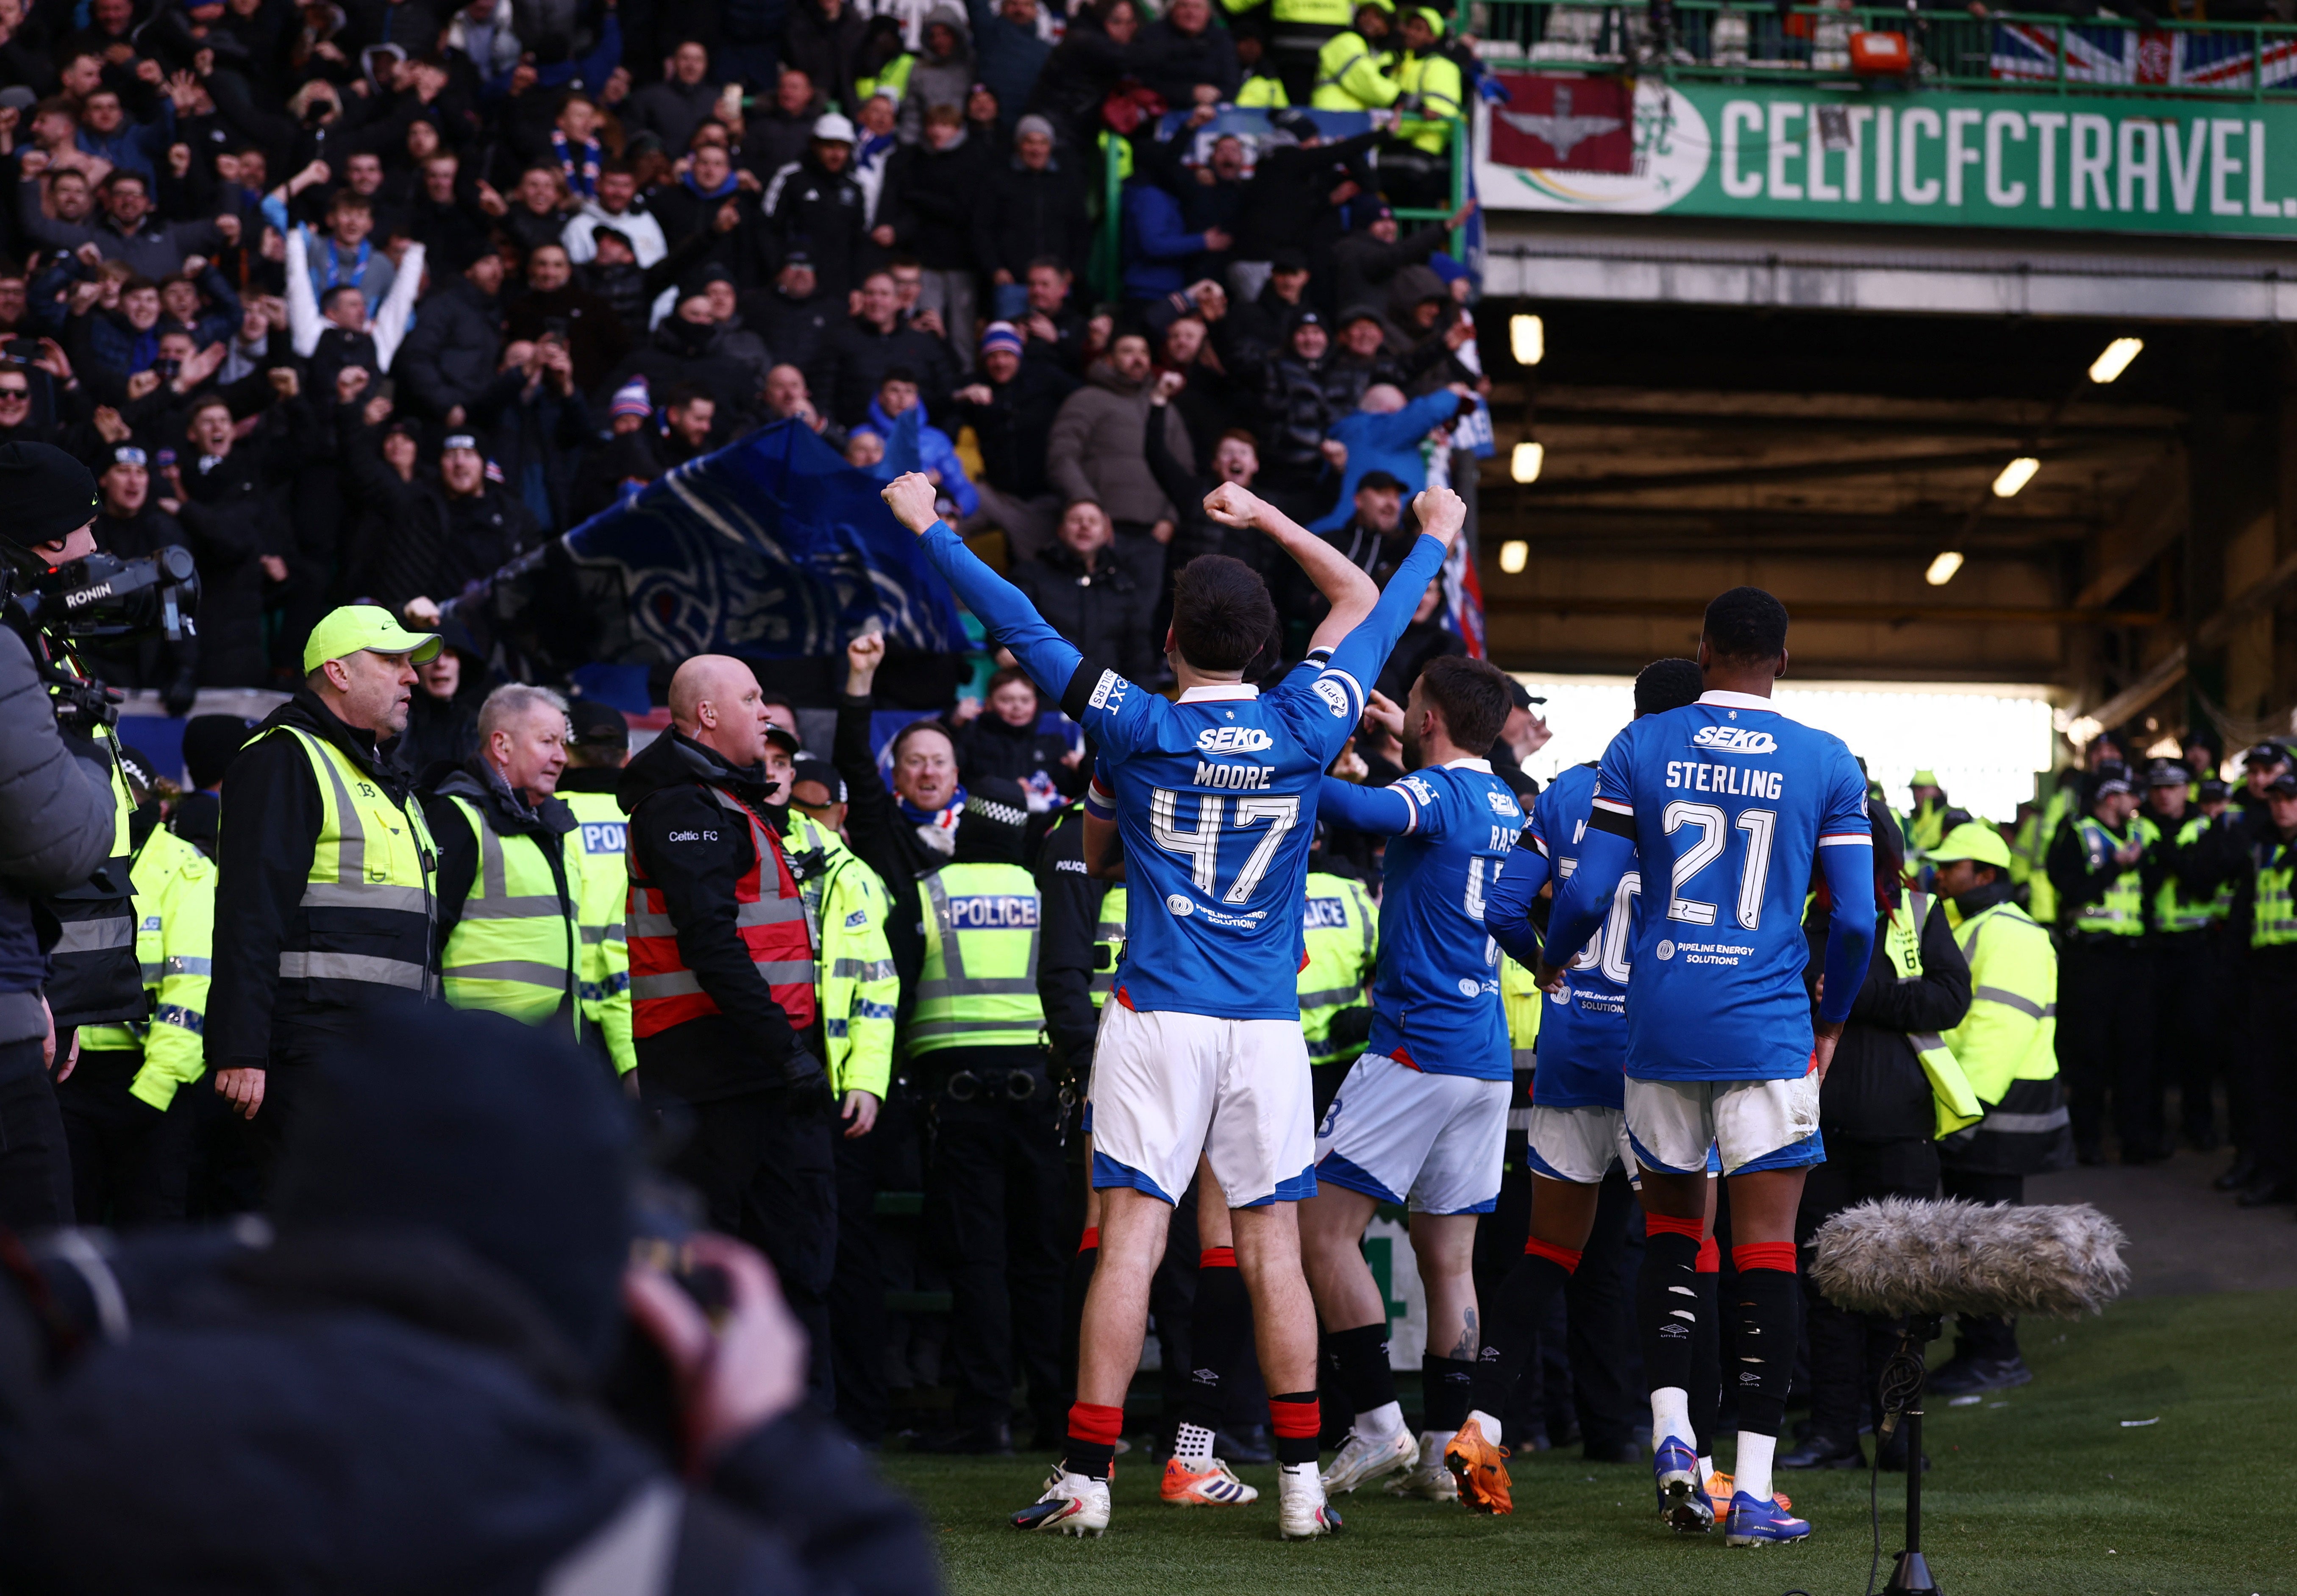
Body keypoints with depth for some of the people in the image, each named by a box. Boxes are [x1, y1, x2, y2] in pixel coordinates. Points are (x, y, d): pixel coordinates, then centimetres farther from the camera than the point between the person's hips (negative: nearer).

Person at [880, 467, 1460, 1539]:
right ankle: (1300, 1478, 4)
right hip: (1268, 1027, 2)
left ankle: (1087, 1475, -6)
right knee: (1273, 1250, 4)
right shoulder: (1306, 727, 1)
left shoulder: (1137, 727, -4)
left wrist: (928, 528, 13)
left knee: (1130, 1242, -5)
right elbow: (1367, 606, 18)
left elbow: (1019, 626, 3)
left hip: (1157, 1020, -2)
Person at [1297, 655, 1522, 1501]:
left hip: (1415, 1050, -8)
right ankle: (1442, 1449, 6)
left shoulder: (1437, 791, -11)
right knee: (1449, 1257, 9)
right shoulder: (1503, 803, 13)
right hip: (1487, 1059, 8)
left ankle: (1379, 1424, -9)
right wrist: (1402, 737, 42)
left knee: (1324, 1228, -3)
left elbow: (1366, 810, -34)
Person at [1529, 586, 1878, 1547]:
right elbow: (1855, 918, -1)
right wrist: (1833, 1019, 16)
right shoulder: (1826, 765, 0)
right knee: (1766, 1248, 0)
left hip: (1661, 1023, 2)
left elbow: (1589, 894, -1)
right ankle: (1753, 1492, -3)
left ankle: (1670, 1433, 4)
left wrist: (1554, 963, 20)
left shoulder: (1641, 748, 2)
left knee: (1670, 1222, 19)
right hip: (1766, 1031, -2)